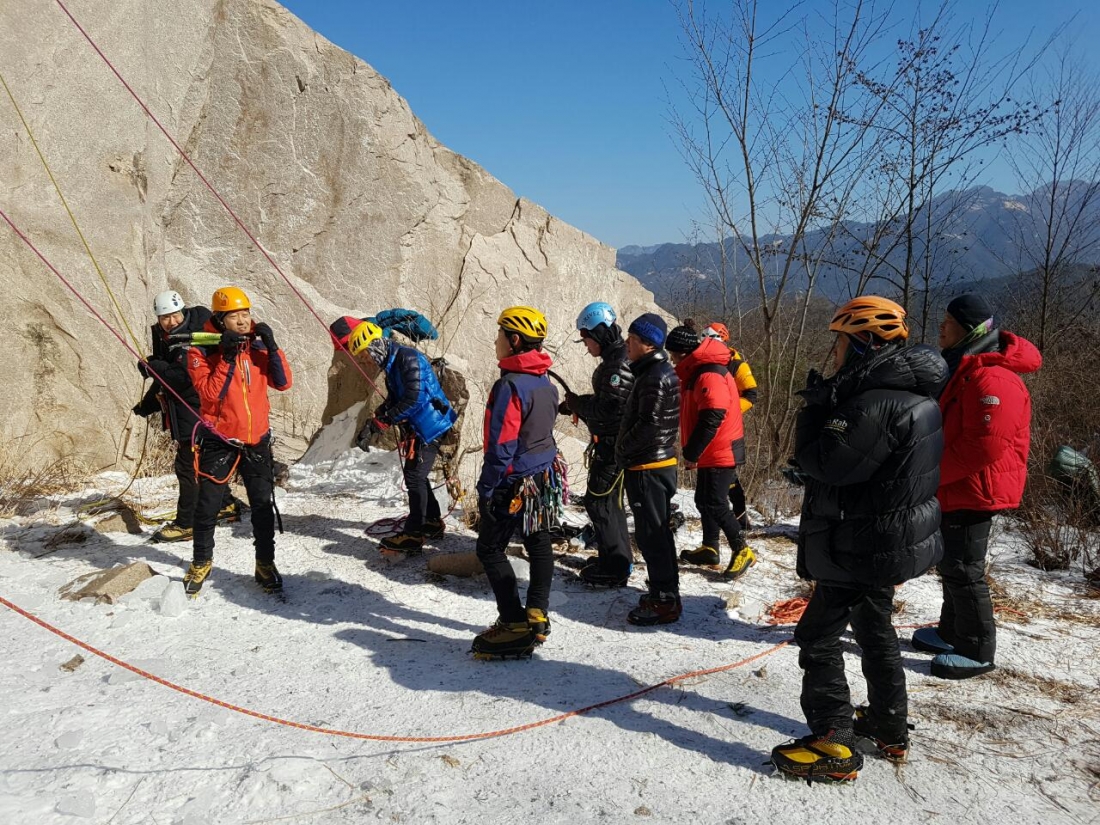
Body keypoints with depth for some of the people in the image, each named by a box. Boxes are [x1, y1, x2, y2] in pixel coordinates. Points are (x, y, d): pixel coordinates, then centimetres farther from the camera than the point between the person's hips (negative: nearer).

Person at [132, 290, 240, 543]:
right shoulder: (164, 337, 10)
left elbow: (182, 376, -29)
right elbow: (165, 379, 20)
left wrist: (150, 368, -22)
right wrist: (148, 404, 18)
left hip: (195, 410, -10)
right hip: (182, 411, 10)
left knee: (188, 465, -6)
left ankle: (186, 524, 1)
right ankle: (227, 505, 34)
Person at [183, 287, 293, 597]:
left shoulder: (258, 345, 2)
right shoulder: (202, 350, -7)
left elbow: (283, 383, -4)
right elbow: (209, 393, -18)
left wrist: (272, 347, -14)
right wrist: (227, 358, -24)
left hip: (257, 439, 2)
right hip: (219, 441, -2)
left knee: (263, 506, 6)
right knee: (207, 507, 6)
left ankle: (265, 565, 21)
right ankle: (201, 563, 26)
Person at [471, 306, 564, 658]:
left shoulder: (510, 385, -21)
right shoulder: (546, 383, 7)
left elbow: (501, 446, -22)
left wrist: (486, 489, -15)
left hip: (514, 483, -9)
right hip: (545, 477, 9)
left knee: (490, 549, 3)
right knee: (539, 545, 13)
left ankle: (515, 626, 2)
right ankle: (536, 618, 21)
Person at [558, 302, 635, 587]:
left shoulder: (619, 365, -20)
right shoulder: (614, 360, 12)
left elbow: (608, 410, -24)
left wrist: (577, 403, -10)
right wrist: (574, 406, 5)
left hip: (614, 445, -10)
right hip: (609, 443, 10)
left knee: (599, 501, -4)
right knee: (609, 499, 19)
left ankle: (614, 568, 4)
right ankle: (619, 559, 31)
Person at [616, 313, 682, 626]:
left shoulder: (655, 377, -18)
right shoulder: (661, 371, 14)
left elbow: (648, 426, -23)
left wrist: (622, 451, -10)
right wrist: (626, 451, 13)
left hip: (647, 468, -10)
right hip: (659, 464, 10)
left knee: (651, 536, -3)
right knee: (657, 534, 18)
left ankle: (664, 602, 5)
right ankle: (665, 593, 29)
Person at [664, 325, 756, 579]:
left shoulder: (709, 375, -22)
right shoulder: (697, 372, 12)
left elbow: (711, 420, -26)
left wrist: (691, 453, -19)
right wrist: (691, 451, 12)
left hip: (719, 453, -10)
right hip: (710, 453, 10)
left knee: (715, 504, -8)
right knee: (704, 500, 16)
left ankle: (742, 551, 1)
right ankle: (710, 548, 27)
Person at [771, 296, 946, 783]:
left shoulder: (877, 405, -27)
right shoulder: (906, 395, 8)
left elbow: (823, 463, -27)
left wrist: (815, 408, -15)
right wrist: (826, 406, 1)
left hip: (861, 549, -10)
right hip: (887, 542, 10)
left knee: (818, 635, -1)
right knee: (875, 630, 23)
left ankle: (834, 747, 5)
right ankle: (889, 728, 37)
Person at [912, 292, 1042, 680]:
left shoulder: (991, 378, -22)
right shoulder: (962, 369, 12)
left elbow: (986, 445, -28)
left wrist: (934, 473, -19)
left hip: (974, 490, -10)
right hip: (956, 489, 10)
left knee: (964, 570, -2)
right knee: (952, 565, 19)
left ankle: (977, 651, 10)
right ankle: (952, 633, 33)